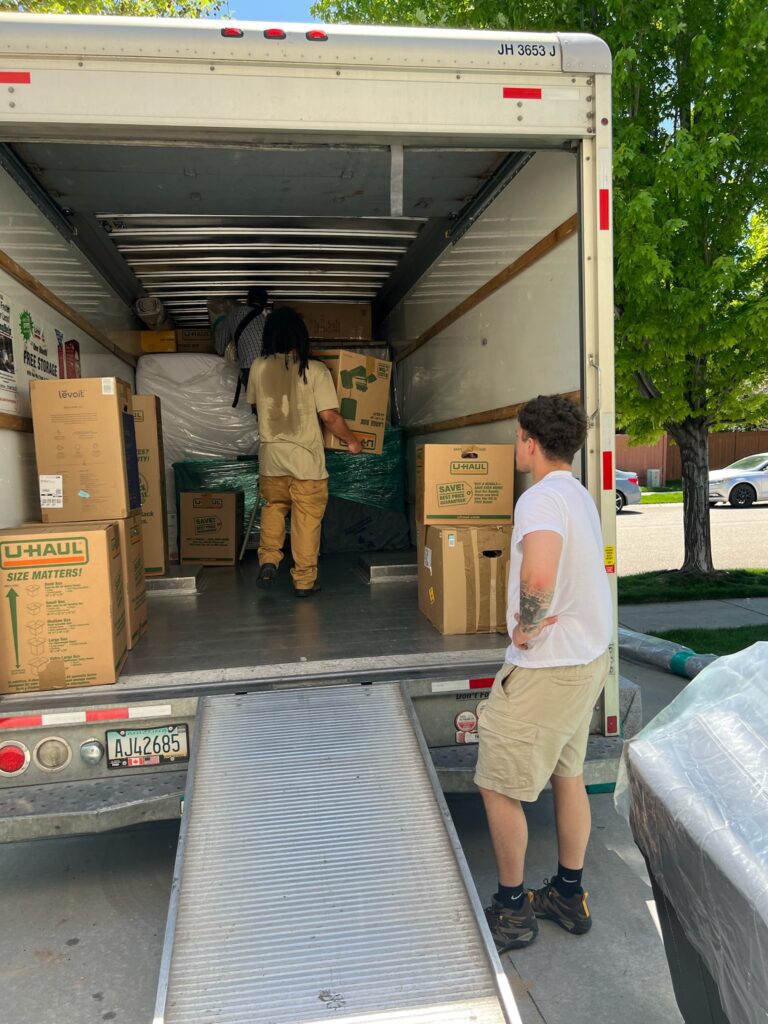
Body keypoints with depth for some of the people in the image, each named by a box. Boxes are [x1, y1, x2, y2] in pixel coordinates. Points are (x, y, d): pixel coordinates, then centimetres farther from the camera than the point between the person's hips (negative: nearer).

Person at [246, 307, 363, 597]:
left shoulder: (258, 367, -1)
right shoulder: (315, 370, -11)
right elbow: (329, 415, -14)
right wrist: (351, 440, 2)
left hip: (271, 454, 3)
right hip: (305, 457, -3)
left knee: (273, 506, 24)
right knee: (307, 517, 7)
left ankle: (268, 560, 12)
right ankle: (304, 580, 13)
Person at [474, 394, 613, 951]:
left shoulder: (542, 498, -22)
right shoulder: (581, 496, 11)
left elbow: (538, 576, -42)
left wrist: (526, 627, -24)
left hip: (547, 667, -10)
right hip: (589, 656, 10)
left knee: (498, 787, 5)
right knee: (568, 775, 21)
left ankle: (512, 910, 21)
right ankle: (570, 895, 36)